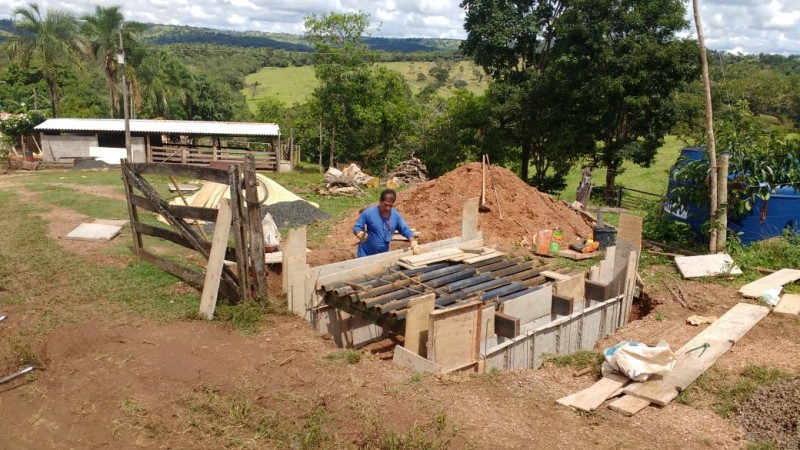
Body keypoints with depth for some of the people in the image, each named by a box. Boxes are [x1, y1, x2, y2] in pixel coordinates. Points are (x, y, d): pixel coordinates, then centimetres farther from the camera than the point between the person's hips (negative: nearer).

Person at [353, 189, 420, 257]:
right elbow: (356, 227, -12)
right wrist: (360, 234, -35)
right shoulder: (369, 212, -16)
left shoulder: (395, 215, -5)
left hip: (384, 255, 4)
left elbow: (405, 230, 3)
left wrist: (413, 243, -12)